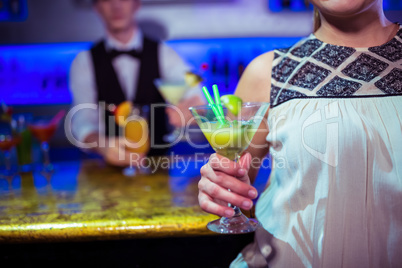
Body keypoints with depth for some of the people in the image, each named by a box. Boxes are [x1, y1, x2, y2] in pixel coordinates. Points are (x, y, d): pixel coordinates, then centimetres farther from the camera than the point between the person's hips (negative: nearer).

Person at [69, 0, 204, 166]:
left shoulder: (164, 54, 5)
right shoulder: (83, 62, 4)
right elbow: (83, 121, -5)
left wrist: (191, 109, -33)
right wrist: (103, 146, -27)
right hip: (110, 165, 1)